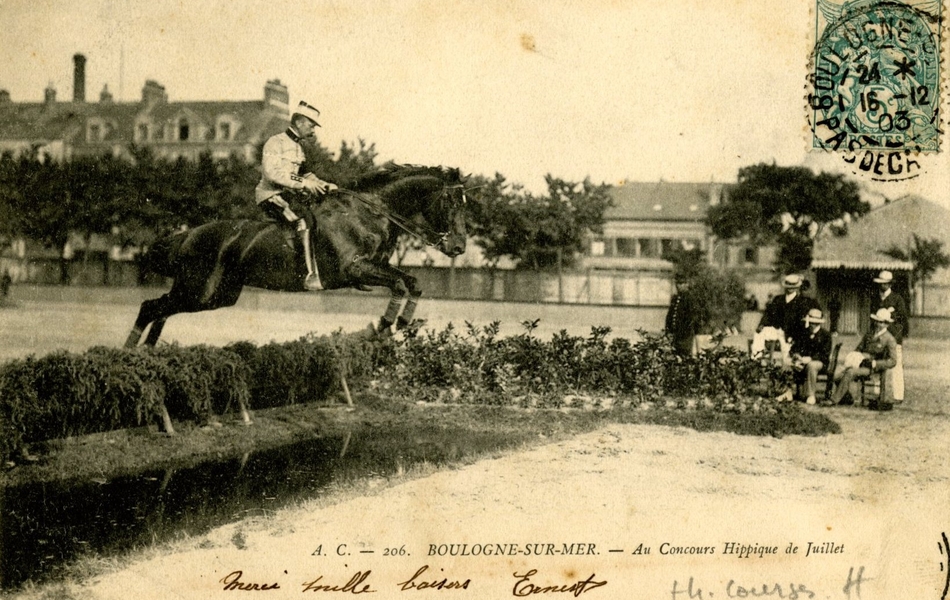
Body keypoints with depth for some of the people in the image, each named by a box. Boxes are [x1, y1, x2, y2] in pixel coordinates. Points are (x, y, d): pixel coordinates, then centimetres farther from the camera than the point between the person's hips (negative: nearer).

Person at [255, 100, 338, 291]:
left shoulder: (298, 148, 19)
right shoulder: (275, 143, -8)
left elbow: (304, 173, 27)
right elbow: (272, 173, -20)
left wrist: (323, 184, 9)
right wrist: (303, 183, -24)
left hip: (289, 195, 9)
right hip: (271, 195, -9)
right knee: (302, 223, -28)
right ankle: (311, 276, -31)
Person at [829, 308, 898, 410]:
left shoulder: (890, 339, -4)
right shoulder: (869, 333, 15)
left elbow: (892, 361, -8)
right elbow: (859, 349, 24)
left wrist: (874, 363, -18)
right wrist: (853, 358, 2)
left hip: (872, 368, -6)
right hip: (859, 363, 6)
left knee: (850, 373, -34)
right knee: (838, 377, -18)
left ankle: (834, 400, -29)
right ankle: (847, 398, 9)